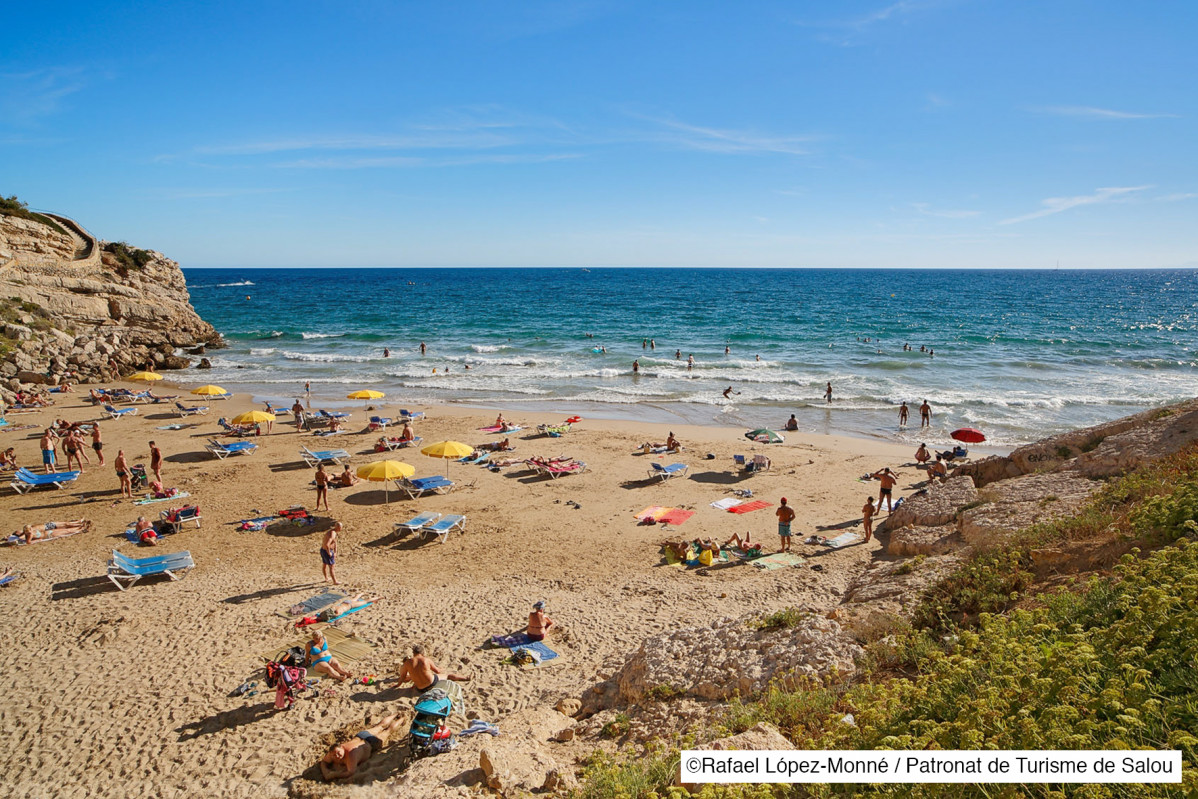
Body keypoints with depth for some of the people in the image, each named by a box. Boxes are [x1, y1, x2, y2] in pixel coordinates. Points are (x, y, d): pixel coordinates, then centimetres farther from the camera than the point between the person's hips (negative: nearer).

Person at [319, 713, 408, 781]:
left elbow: (351, 773, -54)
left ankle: (402, 719, 54)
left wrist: (333, 775, -52)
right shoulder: (332, 753, -31)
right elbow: (323, 762, -12)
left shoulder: (351, 754, -48)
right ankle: (395, 715, 59)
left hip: (371, 742, -5)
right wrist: (325, 772, -31)